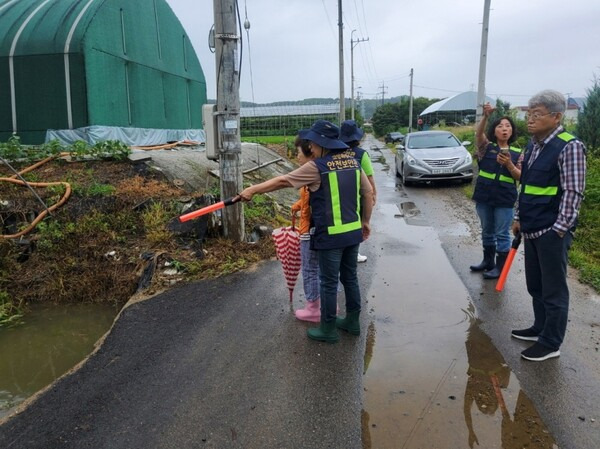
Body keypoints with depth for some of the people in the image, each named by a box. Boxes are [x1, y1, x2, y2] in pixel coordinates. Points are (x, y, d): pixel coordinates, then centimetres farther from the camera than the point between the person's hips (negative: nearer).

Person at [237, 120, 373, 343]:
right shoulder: (352, 161, 5)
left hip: (331, 235, -7)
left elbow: (282, 181, -11)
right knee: (350, 277, 19)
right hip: (353, 232, 7)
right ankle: (352, 321, 32)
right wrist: (365, 221, 20)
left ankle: (328, 329, 18)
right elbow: (368, 193, 10)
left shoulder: (317, 167, -15)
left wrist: (253, 190, -3)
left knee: (329, 283, 5)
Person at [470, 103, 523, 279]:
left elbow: (520, 177, -2)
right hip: (484, 197, 2)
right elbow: (478, 133, -17)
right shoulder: (487, 147, 2)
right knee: (487, 232, 15)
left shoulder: (517, 153, 2)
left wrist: (509, 164, -20)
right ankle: (488, 261, 30)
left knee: (502, 234, 2)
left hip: (505, 199, -2)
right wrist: (485, 116, -34)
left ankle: (500, 267, 12)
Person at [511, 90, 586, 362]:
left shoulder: (569, 146, -13)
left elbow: (573, 192, -15)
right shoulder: (532, 145, 11)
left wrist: (559, 229, -17)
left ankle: (551, 343, 16)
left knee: (553, 289, 4)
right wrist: (518, 217, 17)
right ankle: (540, 328, 35)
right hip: (532, 228, 8)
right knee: (535, 285, 18)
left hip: (552, 231, -8)